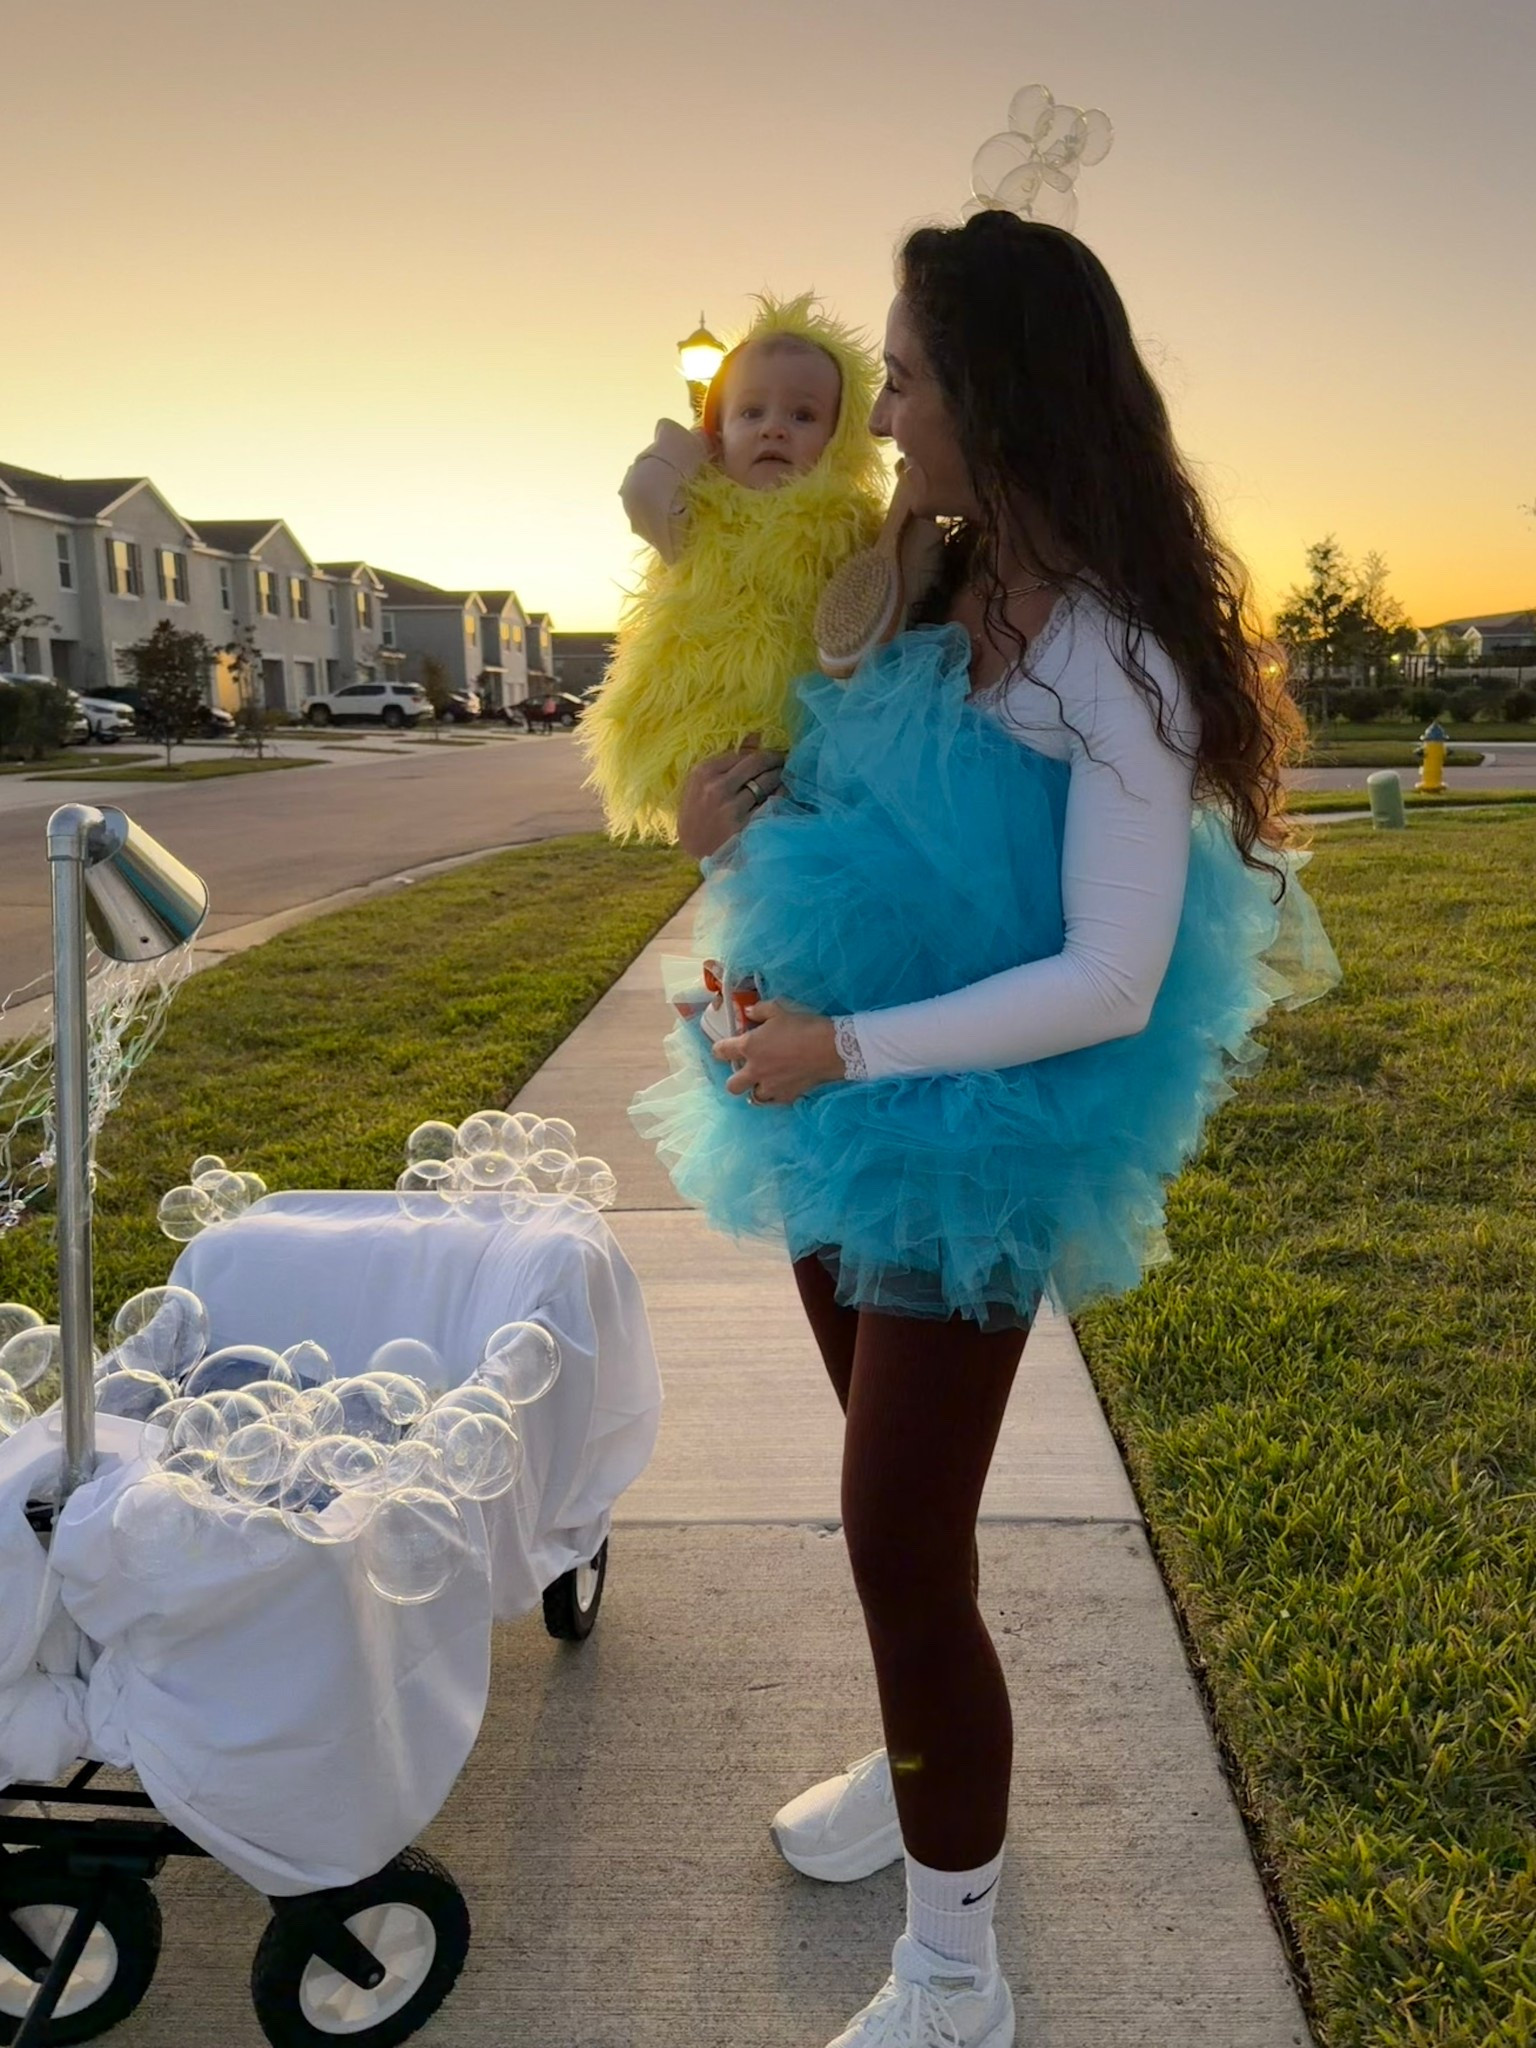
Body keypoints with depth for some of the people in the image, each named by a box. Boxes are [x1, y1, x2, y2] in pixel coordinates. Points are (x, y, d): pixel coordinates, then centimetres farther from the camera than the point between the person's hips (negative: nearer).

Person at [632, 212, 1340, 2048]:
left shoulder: (1112, 661, -18)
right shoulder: (931, 595, 6)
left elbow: (1112, 986, -22)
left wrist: (847, 1047, -26)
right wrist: (729, 833, -3)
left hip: (975, 1148, -8)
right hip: (850, 1130, 8)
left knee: (902, 1535, -1)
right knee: (892, 1494, 22)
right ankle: (928, 1773, 47)